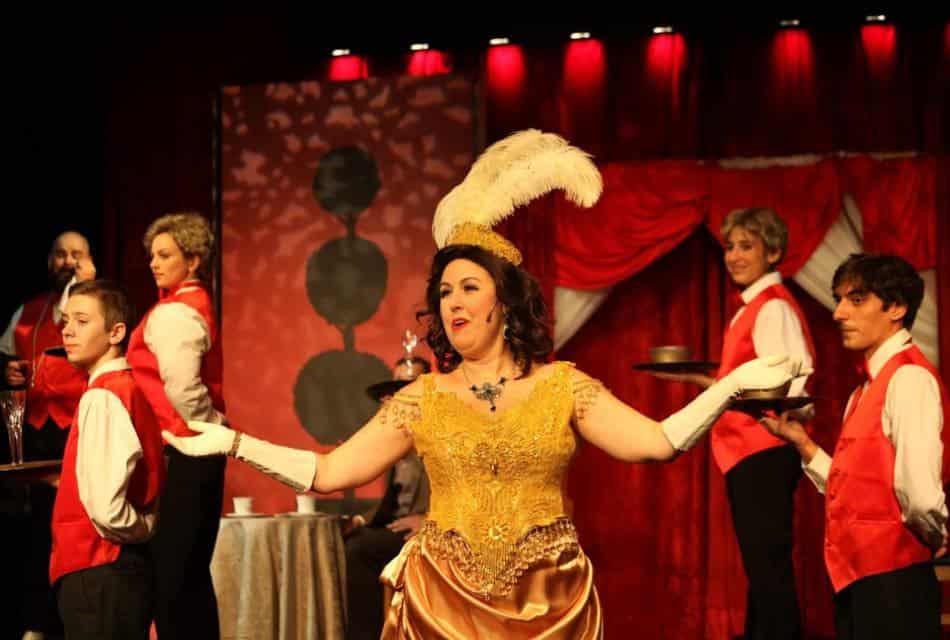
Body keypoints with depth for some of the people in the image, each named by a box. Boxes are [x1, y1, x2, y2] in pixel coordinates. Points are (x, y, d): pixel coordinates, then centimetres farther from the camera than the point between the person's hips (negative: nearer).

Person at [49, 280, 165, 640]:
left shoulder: (101, 398, -16)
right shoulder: (128, 388, 13)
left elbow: (106, 507, -24)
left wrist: (141, 529, -8)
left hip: (99, 574, -9)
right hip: (119, 568, 9)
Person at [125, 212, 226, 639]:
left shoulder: (173, 314, -14)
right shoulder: (196, 305, 15)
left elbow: (182, 390, -23)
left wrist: (212, 428, -10)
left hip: (180, 457, -10)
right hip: (197, 455, 10)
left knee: (171, 574, -6)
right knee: (192, 574, 13)